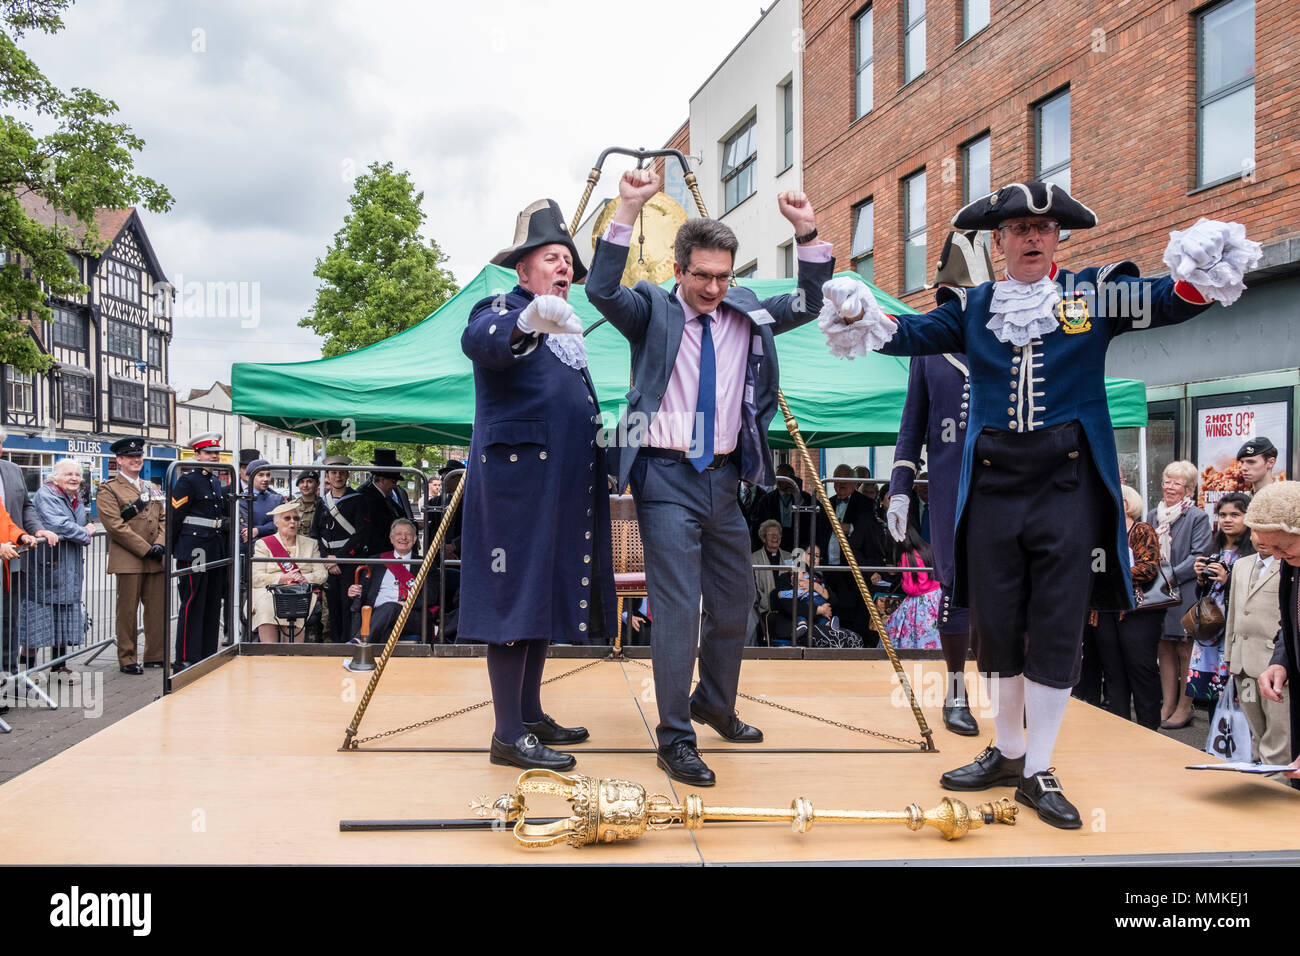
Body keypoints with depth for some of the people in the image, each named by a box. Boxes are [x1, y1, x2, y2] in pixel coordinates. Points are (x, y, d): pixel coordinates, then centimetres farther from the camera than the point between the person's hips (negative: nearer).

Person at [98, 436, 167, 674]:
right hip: (128, 560, -6)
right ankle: (126, 659, 9)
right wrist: (146, 549, -14)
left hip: (155, 560, 6)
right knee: (127, 611, 1)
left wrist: (160, 544, -4)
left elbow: (163, 519, 16)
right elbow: (115, 525, -11)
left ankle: (156, 656, 17)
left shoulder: (152, 488, 18)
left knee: (158, 610, 7)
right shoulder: (108, 489, -2)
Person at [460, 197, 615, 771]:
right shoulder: (502, 310, -5)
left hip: (562, 483, 9)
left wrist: (602, 430, 13)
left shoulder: (568, 329, 21)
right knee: (515, 594, -8)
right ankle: (508, 735, -4)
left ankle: (531, 715, 22)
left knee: (547, 594, 12)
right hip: (516, 475, -9)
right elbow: (478, 341, -30)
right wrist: (528, 323, -49)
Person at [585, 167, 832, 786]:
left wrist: (807, 233, -8)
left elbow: (811, 303, 5)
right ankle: (675, 740, 1)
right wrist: (629, 210, -26)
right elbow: (601, 290, -19)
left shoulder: (749, 315, 10)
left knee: (733, 603, 16)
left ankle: (715, 705, 39)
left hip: (724, 478, 6)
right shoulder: (652, 310, -2)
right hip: (667, 478, -5)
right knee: (677, 607, -9)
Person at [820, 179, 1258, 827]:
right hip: (993, 484, 2)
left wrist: (1199, 280, -29)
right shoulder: (973, 308, 10)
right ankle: (1006, 752, 29)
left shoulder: (1094, 294, 6)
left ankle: (1038, 770, 15)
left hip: (1067, 483, -2)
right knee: (996, 624, 9)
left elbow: (1166, 304, -7)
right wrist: (866, 322, -21)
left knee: (1056, 629, 1)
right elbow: (914, 333, -1)